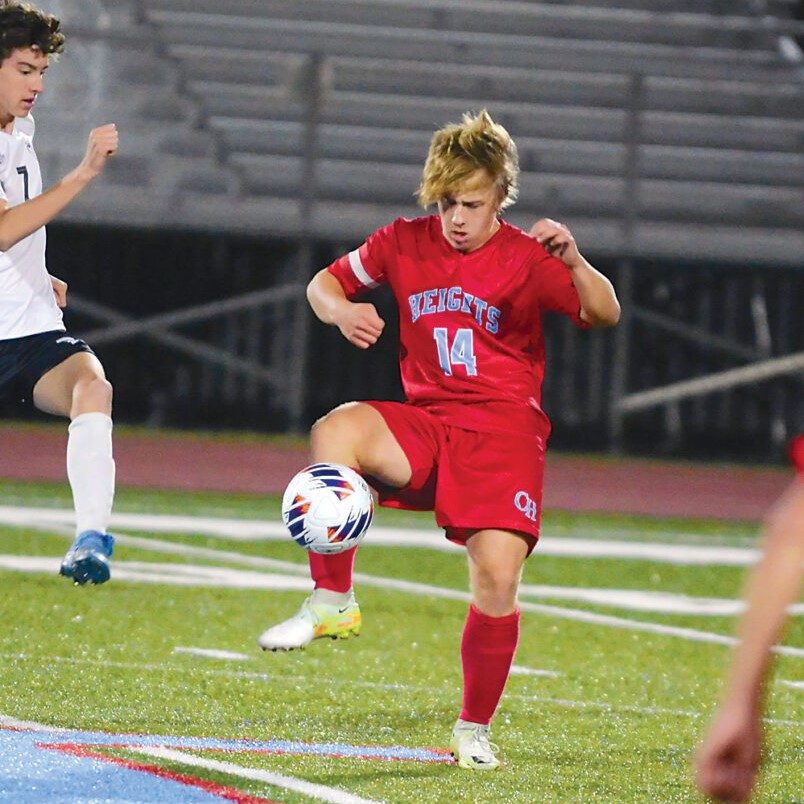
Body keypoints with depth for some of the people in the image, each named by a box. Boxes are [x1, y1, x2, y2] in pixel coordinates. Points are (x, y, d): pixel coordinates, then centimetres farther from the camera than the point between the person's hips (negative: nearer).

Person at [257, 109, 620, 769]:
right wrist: (341, 310, -8)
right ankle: (332, 603, -19)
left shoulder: (526, 257, -4)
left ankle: (474, 731, 6)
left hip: (504, 428, -2)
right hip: (425, 424, 2)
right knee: (336, 431, -31)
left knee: (498, 576, -16)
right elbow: (326, 282, 15)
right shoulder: (406, 243, 5)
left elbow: (604, 315, -14)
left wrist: (574, 263, -34)